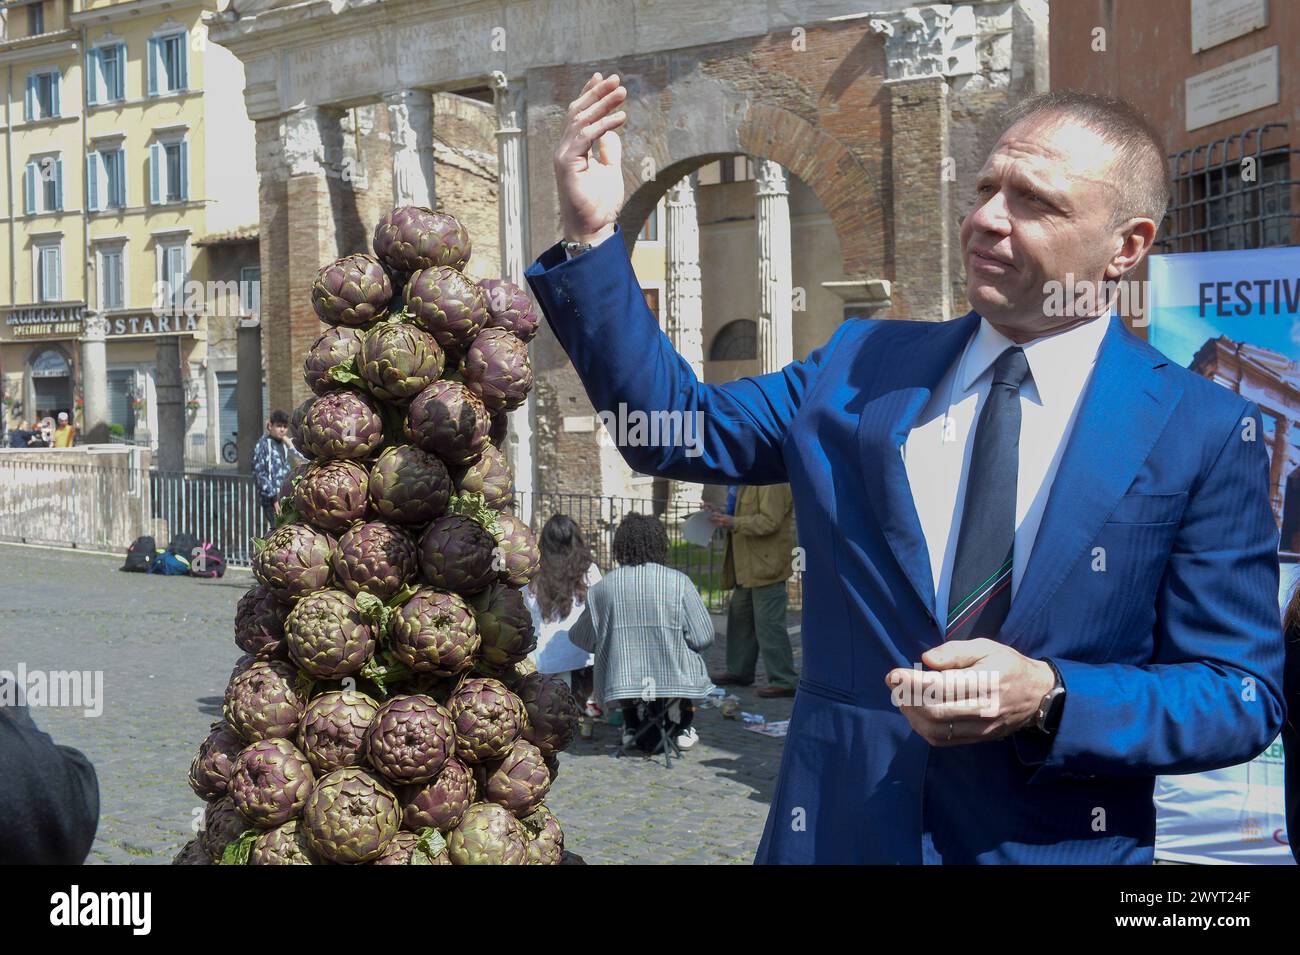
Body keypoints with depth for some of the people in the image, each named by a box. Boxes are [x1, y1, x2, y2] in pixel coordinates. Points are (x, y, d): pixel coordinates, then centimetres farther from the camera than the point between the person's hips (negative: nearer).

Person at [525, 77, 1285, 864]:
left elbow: (1246, 696, -7)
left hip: (1056, 843, -2)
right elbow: (674, 427, 4)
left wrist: (1048, 698, -23)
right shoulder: (861, 367, 1)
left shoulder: (1206, 433, -8)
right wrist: (593, 237, -6)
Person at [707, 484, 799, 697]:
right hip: (748, 567, 11)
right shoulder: (747, 484, 15)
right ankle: (738, 671, 30)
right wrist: (722, 515, 13)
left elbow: (769, 522, -25)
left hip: (766, 566, -11)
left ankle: (784, 681, -1)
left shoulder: (773, 483, -17)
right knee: (740, 617, 18)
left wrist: (734, 523, -24)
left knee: (769, 624, -7)